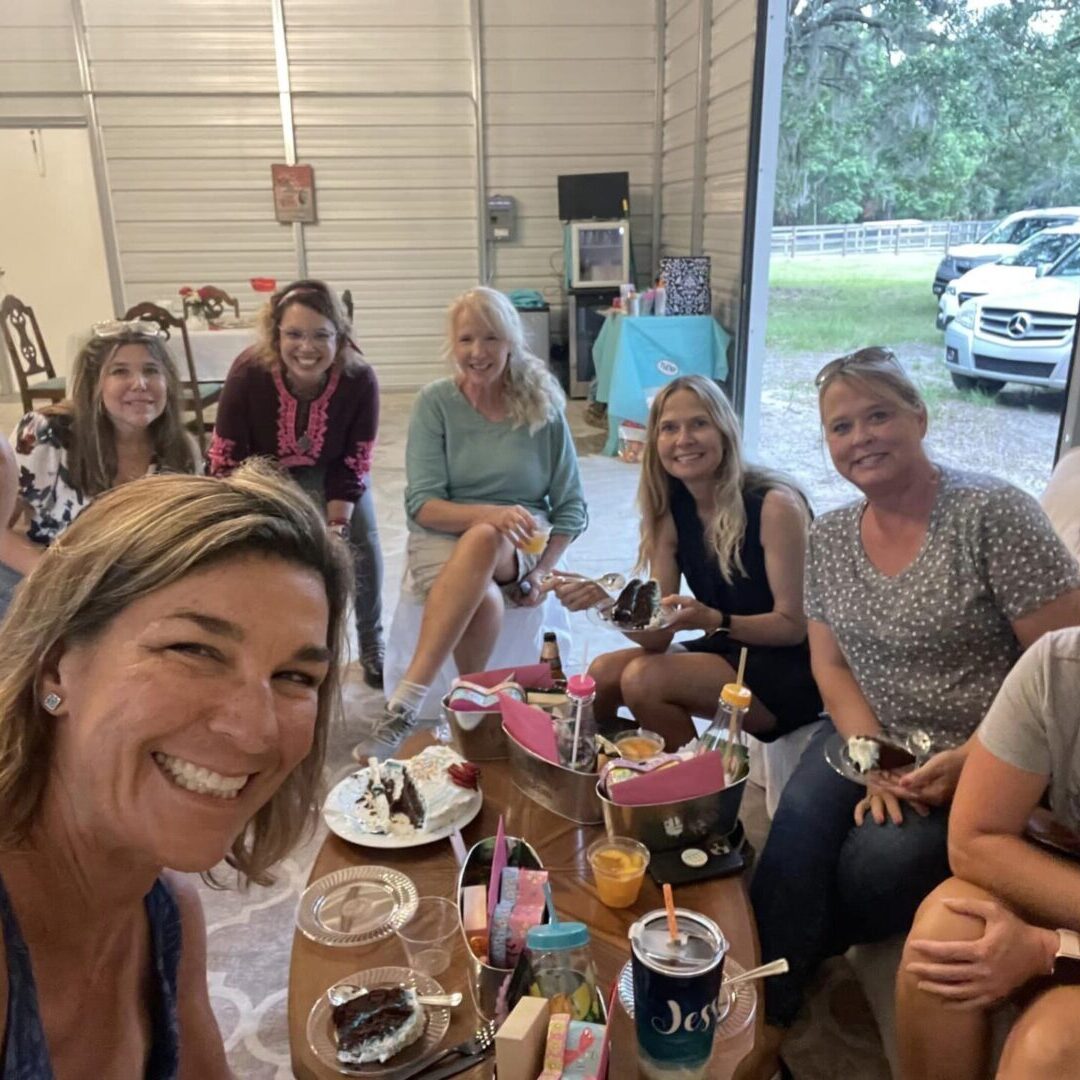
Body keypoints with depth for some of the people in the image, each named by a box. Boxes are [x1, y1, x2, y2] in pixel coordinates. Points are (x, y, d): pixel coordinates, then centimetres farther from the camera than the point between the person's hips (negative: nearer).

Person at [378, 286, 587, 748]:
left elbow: (571, 507, 3)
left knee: (483, 541, -37)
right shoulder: (434, 402, -2)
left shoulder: (542, 406, 0)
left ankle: (407, 698, -37)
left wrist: (538, 574, -12)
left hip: (521, 544, 0)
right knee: (485, 600, -35)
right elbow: (423, 504, -9)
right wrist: (492, 513, -27)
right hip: (442, 538, 0)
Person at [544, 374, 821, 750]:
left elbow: (793, 625, -16)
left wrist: (715, 620, -32)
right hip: (723, 655, 6)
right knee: (603, 673, -9)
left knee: (643, 678, -22)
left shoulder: (774, 505, -19)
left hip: (788, 672, -6)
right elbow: (657, 636, -5)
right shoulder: (670, 510, -1)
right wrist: (604, 601, -25)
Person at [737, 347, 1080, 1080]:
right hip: (873, 737, 4)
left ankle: (774, 967, 6)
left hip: (990, 761, -3)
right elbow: (831, 666, 4)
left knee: (879, 866, -25)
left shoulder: (992, 512, -15)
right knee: (801, 830, -24)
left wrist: (971, 762, -22)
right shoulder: (830, 537, 3)